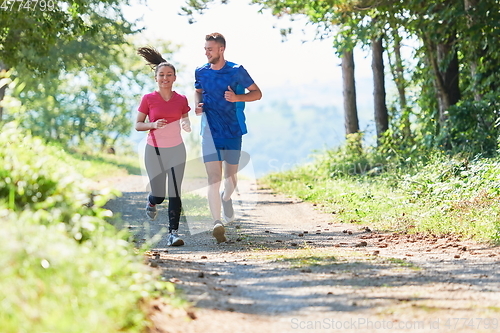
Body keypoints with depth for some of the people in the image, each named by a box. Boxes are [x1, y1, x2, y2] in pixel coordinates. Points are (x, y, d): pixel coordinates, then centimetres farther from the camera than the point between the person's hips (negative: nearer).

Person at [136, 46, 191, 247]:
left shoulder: (181, 100, 0)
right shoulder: (148, 99, -5)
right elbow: (138, 125, -1)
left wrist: (187, 126, -11)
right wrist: (153, 125, -20)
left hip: (176, 150, 1)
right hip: (154, 150, -1)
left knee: (174, 192, -9)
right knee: (159, 195, 0)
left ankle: (173, 232, -4)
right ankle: (152, 201, 38)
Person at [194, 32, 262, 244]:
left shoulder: (236, 71, -4)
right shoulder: (201, 72, 4)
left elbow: (257, 93, 2)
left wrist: (237, 97, -15)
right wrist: (198, 105, 2)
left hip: (233, 131, 0)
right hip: (210, 132, 0)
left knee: (231, 176, 13)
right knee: (214, 178, -14)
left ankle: (226, 198, 48)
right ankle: (217, 222, -23)